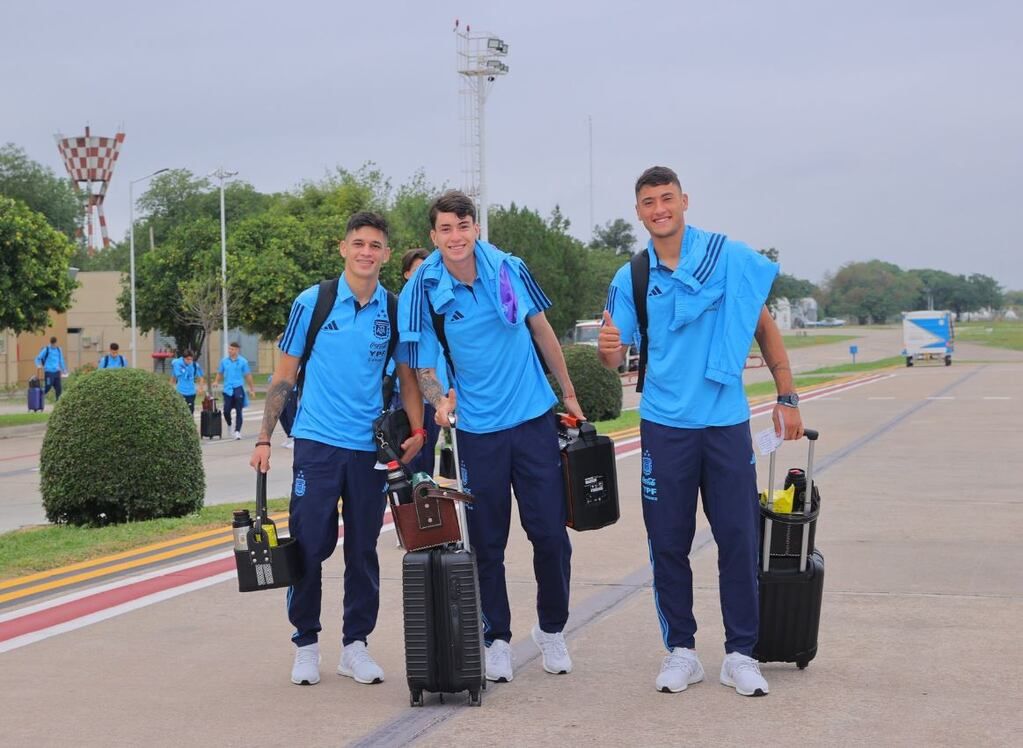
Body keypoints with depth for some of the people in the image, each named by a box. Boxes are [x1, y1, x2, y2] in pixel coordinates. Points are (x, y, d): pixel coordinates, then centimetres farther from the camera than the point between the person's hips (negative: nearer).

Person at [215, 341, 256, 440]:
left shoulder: (243, 361, -1)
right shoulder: (224, 361, 6)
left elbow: (248, 376, 4)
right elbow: (220, 373, 15)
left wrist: (252, 389, 6)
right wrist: (216, 382, -4)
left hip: (238, 388, -2)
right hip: (228, 389, 2)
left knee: (238, 411, -3)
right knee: (226, 411, -1)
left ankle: (237, 431, 1)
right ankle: (229, 426, 27)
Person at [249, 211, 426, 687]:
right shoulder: (311, 303, -2)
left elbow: (407, 378, 13)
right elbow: (284, 375, 2)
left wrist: (416, 430, -1)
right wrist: (264, 440, -1)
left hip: (371, 447, 2)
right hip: (317, 443, -2)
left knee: (363, 550, 7)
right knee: (309, 545, -2)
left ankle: (355, 644, 18)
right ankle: (306, 643, 13)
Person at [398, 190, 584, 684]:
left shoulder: (509, 270, -4)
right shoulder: (424, 291, -7)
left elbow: (542, 331, 9)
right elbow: (423, 364, -2)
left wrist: (569, 394, 14)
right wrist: (439, 401, -23)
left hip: (534, 418, 1)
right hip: (477, 430, -1)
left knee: (550, 532, 2)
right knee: (488, 542, 4)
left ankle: (552, 630, 21)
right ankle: (497, 639, 17)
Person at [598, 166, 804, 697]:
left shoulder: (730, 257, -1)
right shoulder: (630, 278, 4)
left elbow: (764, 326, 5)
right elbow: (614, 360, 5)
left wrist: (786, 397, 1)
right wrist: (607, 348, -20)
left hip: (727, 421, -1)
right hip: (664, 425, 1)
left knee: (738, 538, 0)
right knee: (668, 542, 4)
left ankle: (740, 653, 10)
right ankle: (681, 650, 16)